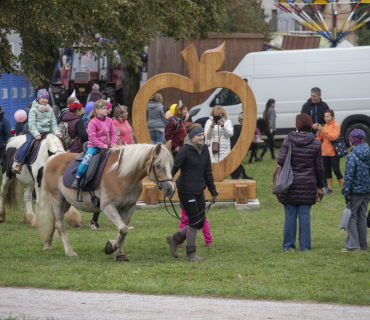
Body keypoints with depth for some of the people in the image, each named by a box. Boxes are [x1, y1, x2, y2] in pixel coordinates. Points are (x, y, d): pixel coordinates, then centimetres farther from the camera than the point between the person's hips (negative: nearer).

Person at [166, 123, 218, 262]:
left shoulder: (204, 150, 8)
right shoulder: (185, 150, -14)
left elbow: (207, 171, 17)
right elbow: (174, 167, -15)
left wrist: (212, 189, 21)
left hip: (199, 190, 8)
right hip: (186, 191, -8)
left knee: (200, 223, 9)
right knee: (194, 222, -5)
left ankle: (174, 239, 26)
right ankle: (191, 254, 7)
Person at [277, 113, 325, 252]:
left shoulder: (289, 140, -6)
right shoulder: (315, 143, -2)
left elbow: (280, 160, -11)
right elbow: (319, 167, 2)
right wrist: (321, 185, 12)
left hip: (290, 183, -1)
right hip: (308, 184, 1)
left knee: (290, 215, 5)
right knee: (305, 215, 5)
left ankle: (288, 245, 8)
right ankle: (304, 246, 6)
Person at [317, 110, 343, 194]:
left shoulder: (336, 126, -3)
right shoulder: (325, 126, 15)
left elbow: (333, 137, -18)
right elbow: (320, 140, 14)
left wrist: (323, 130, -21)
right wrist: (319, 133, -5)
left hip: (333, 153, -6)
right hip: (325, 152, 6)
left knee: (337, 170, -7)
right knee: (327, 171, 7)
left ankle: (343, 188, -1)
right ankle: (330, 189, 13)